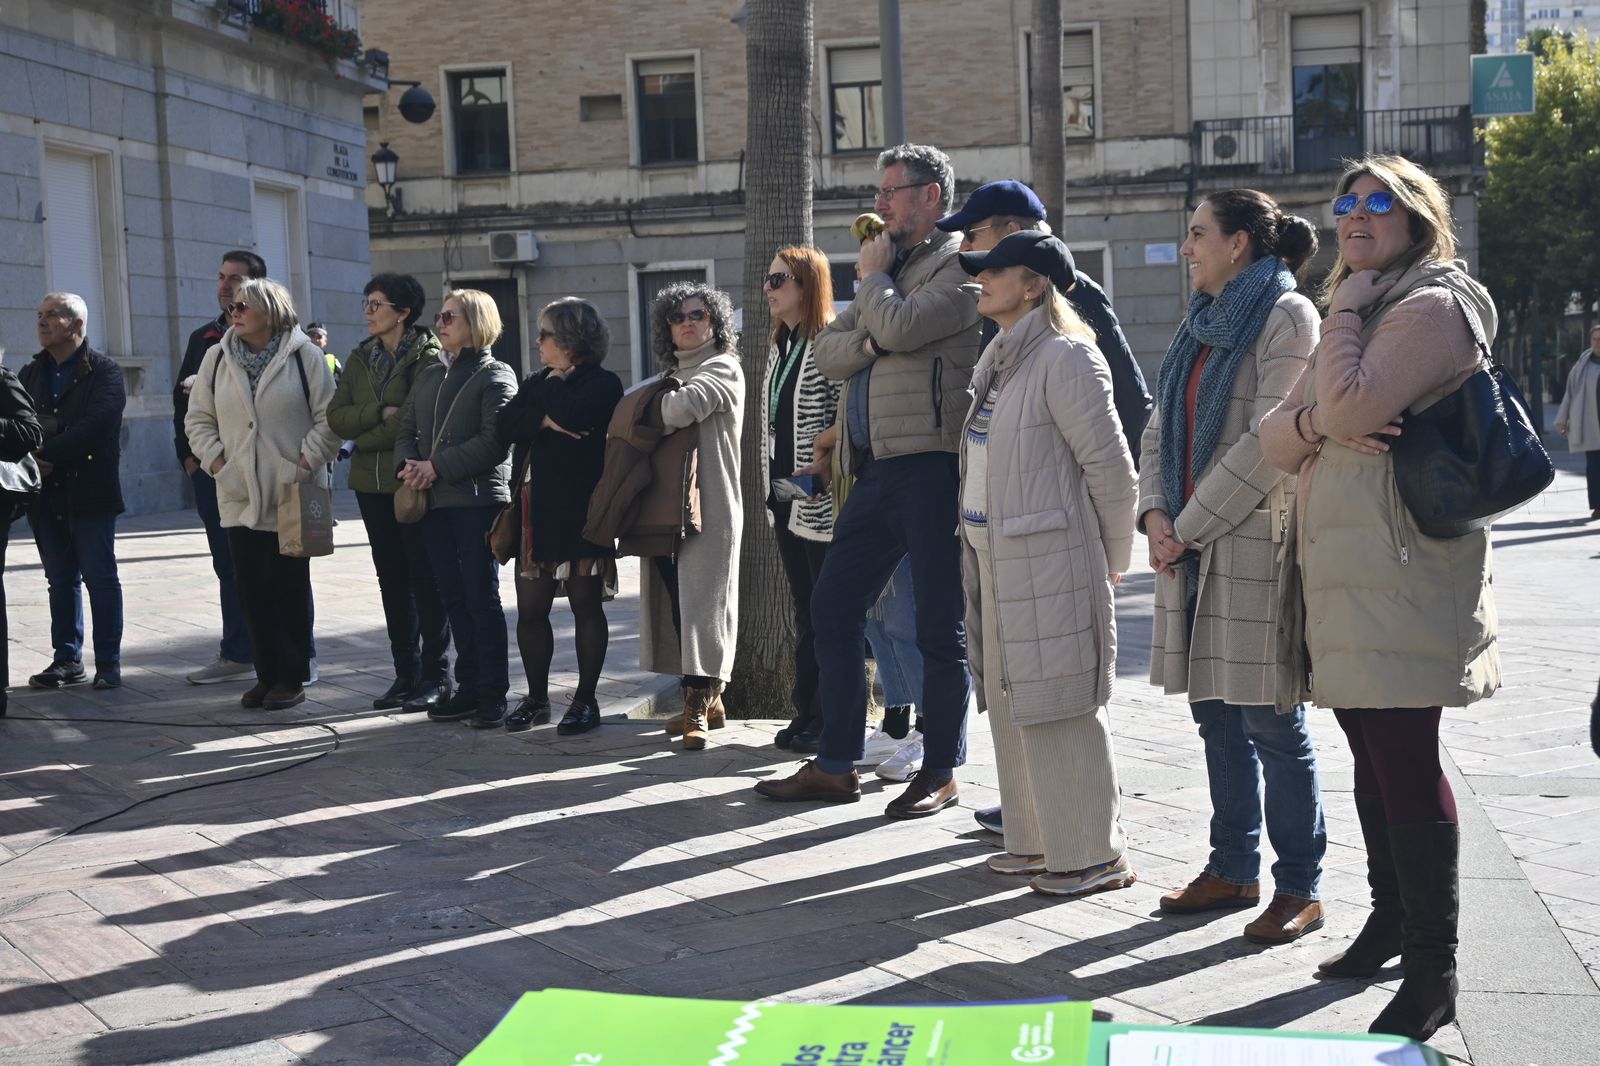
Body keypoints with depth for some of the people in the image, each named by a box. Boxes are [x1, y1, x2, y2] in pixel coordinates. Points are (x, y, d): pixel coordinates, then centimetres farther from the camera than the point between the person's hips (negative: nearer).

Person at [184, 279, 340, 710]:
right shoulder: (217, 358, 9)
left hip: (291, 496, -4)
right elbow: (198, 418, 14)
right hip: (239, 496, 4)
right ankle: (267, 674, 17)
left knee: (290, 587, 3)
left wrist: (307, 461, -10)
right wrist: (214, 459, 1)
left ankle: (292, 677, 12)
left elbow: (328, 418, -3)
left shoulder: (304, 356, -3)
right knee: (251, 589, 6)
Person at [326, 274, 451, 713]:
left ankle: (435, 677, 5)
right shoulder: (362, 357, 13)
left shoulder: (427, 355, -6)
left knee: (425, 578, -1)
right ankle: (406, 676, 17)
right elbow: (336, 416, 3)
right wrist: (381, 413, -13)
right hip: (372, 483, 6)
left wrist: (364, 437, -9)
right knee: (392, 579, 10)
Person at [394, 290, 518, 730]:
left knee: (482, 597, -4)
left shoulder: (496, 376, -3)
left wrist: (438, 466, -17)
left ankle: (493, 693, 2)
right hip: (434, 500, 6)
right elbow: (407, 428, 15)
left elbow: (494, 442, -14)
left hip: (479, 499, -6)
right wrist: (408, 464, -6)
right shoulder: (429, 375, 18)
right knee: (453, 597, 9)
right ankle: (469, 687, 16)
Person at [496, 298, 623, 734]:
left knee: (585, 605, 2)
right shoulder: (535, 383, 17)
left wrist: (557, 378, -5)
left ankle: (586, 699, 11)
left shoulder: (603, 384, -4)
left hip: (579, 513, -6)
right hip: (535, 513, 6)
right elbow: (506, 426, 2)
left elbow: (572, 414, -23)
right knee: (530, 609, 6)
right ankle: (536, 698, 18)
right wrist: (545, 420, -14)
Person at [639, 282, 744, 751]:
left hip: (708, 506, -7)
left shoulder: (723, 369, -1)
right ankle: (706, 700, 14)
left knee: (701, 600, -7)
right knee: (677, 601, 6)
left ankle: (698, 707, -5)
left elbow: (684, 409, -18)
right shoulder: (671, 375, 23)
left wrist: (653, 403, 1)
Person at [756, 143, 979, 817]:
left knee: (939, 624, 0)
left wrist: (872, 277, 0)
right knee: (833, 608, 9)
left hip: (932, 464, -9)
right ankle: (834, 766, 18)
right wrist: (868, 341, -8)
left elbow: (900, 326, -19)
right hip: (876, 470, 9)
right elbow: (827, 351, 13)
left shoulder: (959, 266, -3)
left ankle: (940, 773, 11)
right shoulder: (889, 271, 23)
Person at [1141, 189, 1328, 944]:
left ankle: (1299, 888, 8)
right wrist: (1155, 513, 0)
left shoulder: (1287, 317, -8)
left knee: (1272, 725, -2)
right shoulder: (1203, 325, 17)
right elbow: (1162, 428, 17)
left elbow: (1270, 443, -16)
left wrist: (1189, 525, -14)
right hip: (1191, 545, 8)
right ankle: (1233, 868, 24)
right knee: (1218, 718, 13)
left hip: (1257, 542, -8)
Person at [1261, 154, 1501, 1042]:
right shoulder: (1352, 317, 22)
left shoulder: (1435, 306, -7)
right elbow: (1274, 438, 12)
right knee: (1371, 751, 15)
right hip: (1339, 569, 9)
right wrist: (1316, 422, -11)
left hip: (1404, 563, -9)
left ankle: (1434, 969, -2)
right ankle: (1392, 913, 29)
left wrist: (1346, 309, -7)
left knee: (1404, 757, -8)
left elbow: (1351, 406, -22)